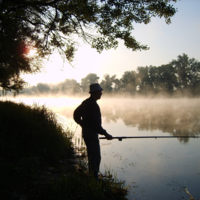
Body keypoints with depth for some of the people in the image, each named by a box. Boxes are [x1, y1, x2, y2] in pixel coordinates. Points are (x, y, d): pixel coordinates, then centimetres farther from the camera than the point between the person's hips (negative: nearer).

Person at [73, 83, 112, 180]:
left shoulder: (86, 102, 10)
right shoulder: (92, 104, -21)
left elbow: (76, 115, 19)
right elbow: (95, 123, -25)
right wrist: (105, 134, -19)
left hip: (86, 131, 10)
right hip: (91, 133, -10)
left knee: (92, 156, 19)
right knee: (95, 157, -4)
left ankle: (92, 176, 28)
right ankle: (94, 178, 3)